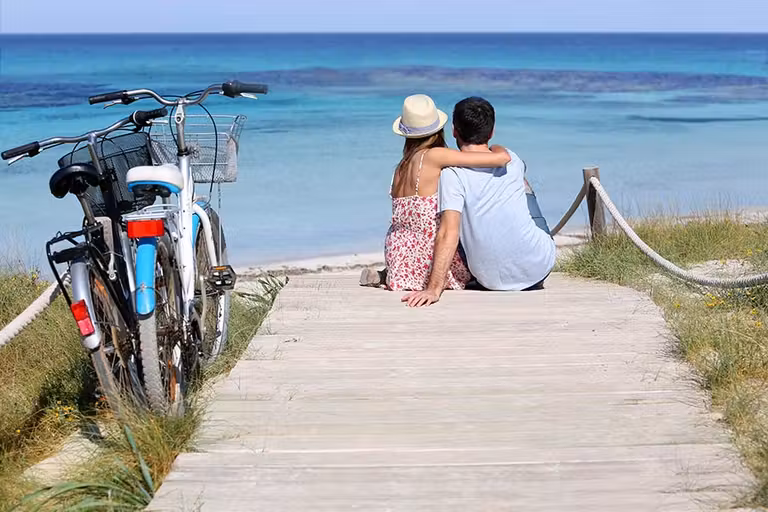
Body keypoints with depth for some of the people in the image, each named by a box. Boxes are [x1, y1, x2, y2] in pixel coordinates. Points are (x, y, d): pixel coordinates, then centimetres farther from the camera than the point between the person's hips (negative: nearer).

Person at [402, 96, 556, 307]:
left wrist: (434, 289, -30)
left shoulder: (452, 173, -16)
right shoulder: (512, 161, -2)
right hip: (540, 266, 2)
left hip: (493, 280, -1)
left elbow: (449, 233, -27)